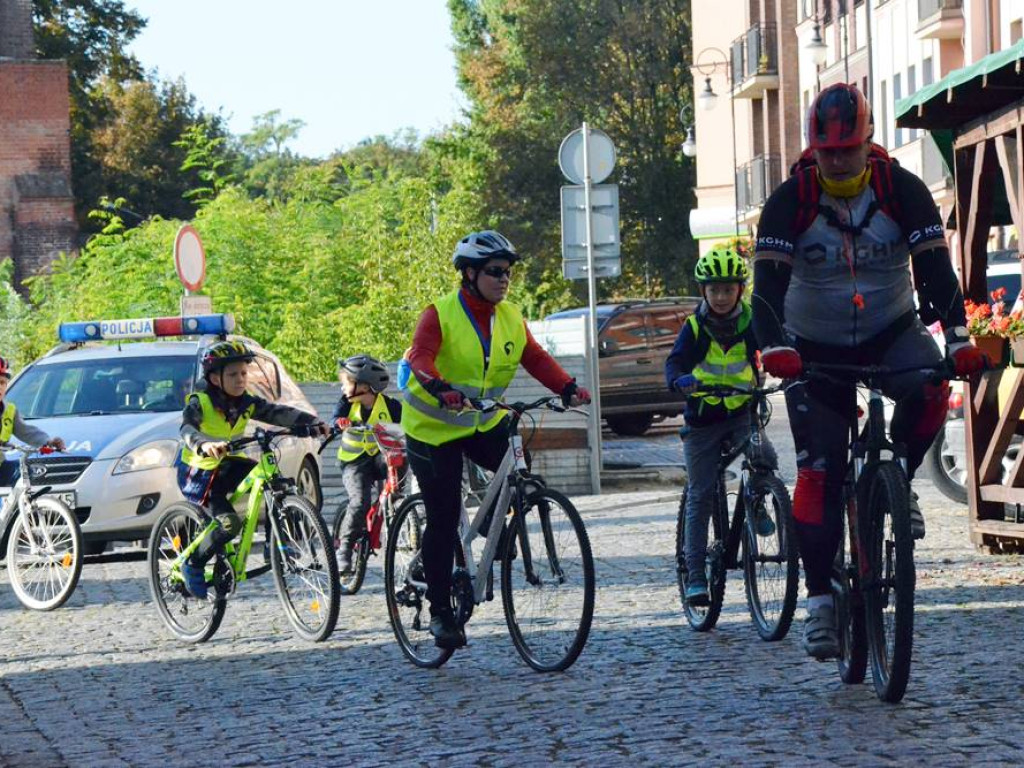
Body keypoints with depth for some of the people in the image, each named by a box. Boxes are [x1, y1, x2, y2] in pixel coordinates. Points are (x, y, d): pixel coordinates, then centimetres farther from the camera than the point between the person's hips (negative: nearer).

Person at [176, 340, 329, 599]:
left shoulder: (247, 403, -2)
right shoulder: (199, 403, -19)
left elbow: (279, 413, -14)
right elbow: (187, 429, -38)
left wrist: (312, 422, -30)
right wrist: (205, 445, -61)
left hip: (229, 464, 6)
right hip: (199, 472, -6)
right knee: (229, 522, -25)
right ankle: (193, 565, -4)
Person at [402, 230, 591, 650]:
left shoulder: (511, 319, 1)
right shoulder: (440, 315, -15)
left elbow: (537, 359, -8)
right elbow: (421, 356, -30)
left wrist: (569, 388, -26)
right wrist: (439, 387, -51)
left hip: (485, 422, 5)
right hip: (434, 426, -4)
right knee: (444, 520, -4)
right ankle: (440, 611, 8)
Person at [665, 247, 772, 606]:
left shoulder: (750, 321, -3)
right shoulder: (694, 326, -6)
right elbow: (676, 361, -17)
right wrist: (680, 380, -40)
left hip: (742, 411, 1)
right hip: (702, 417, -1)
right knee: (699, 496, 0)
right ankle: (695, 574, 5)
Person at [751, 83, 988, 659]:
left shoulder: (902, 190, -12)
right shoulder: (790, 201, -15)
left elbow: (936, 266, -18)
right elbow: (769, 282, -22)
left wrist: (959, 339, -32)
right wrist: (774, 348, -40)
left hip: (891, 331, 0)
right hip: (816, 347, 0)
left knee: (928, 390, -33)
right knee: (819, 472, -10)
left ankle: (897, 481, -5)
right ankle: (820, 599, -4)